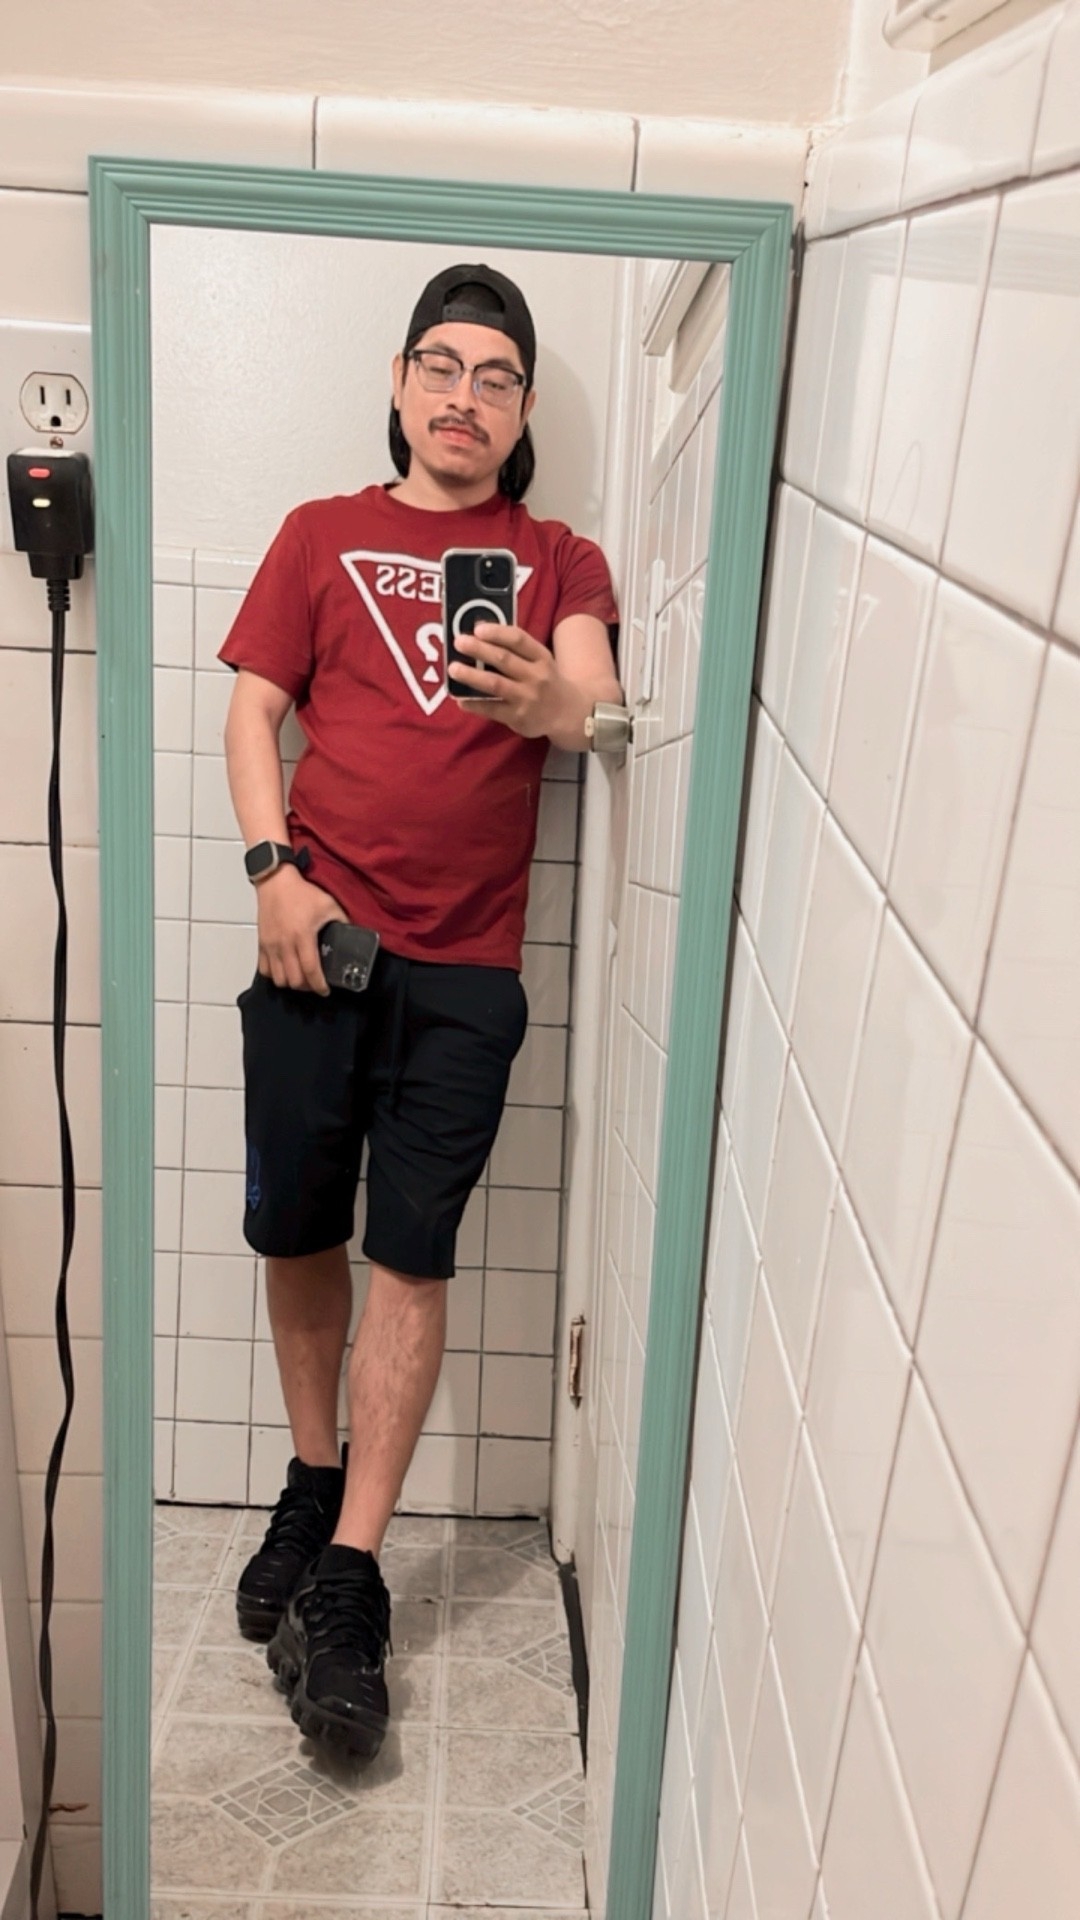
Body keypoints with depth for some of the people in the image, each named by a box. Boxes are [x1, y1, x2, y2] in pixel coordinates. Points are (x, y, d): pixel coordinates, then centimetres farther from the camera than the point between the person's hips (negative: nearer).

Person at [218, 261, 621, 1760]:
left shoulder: (559, 562, 10)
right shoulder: (323, 536, 12)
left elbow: (596, 710, -7)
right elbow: (256, 708, 7)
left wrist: (545, 701, -31)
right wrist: (274, 868, -9)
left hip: (465, 966, -1)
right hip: (317, 944, 1)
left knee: (411, 1257, -2)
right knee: (298, 1234, 7)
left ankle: (348, 1580, 9)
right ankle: (312, 1484, 32)